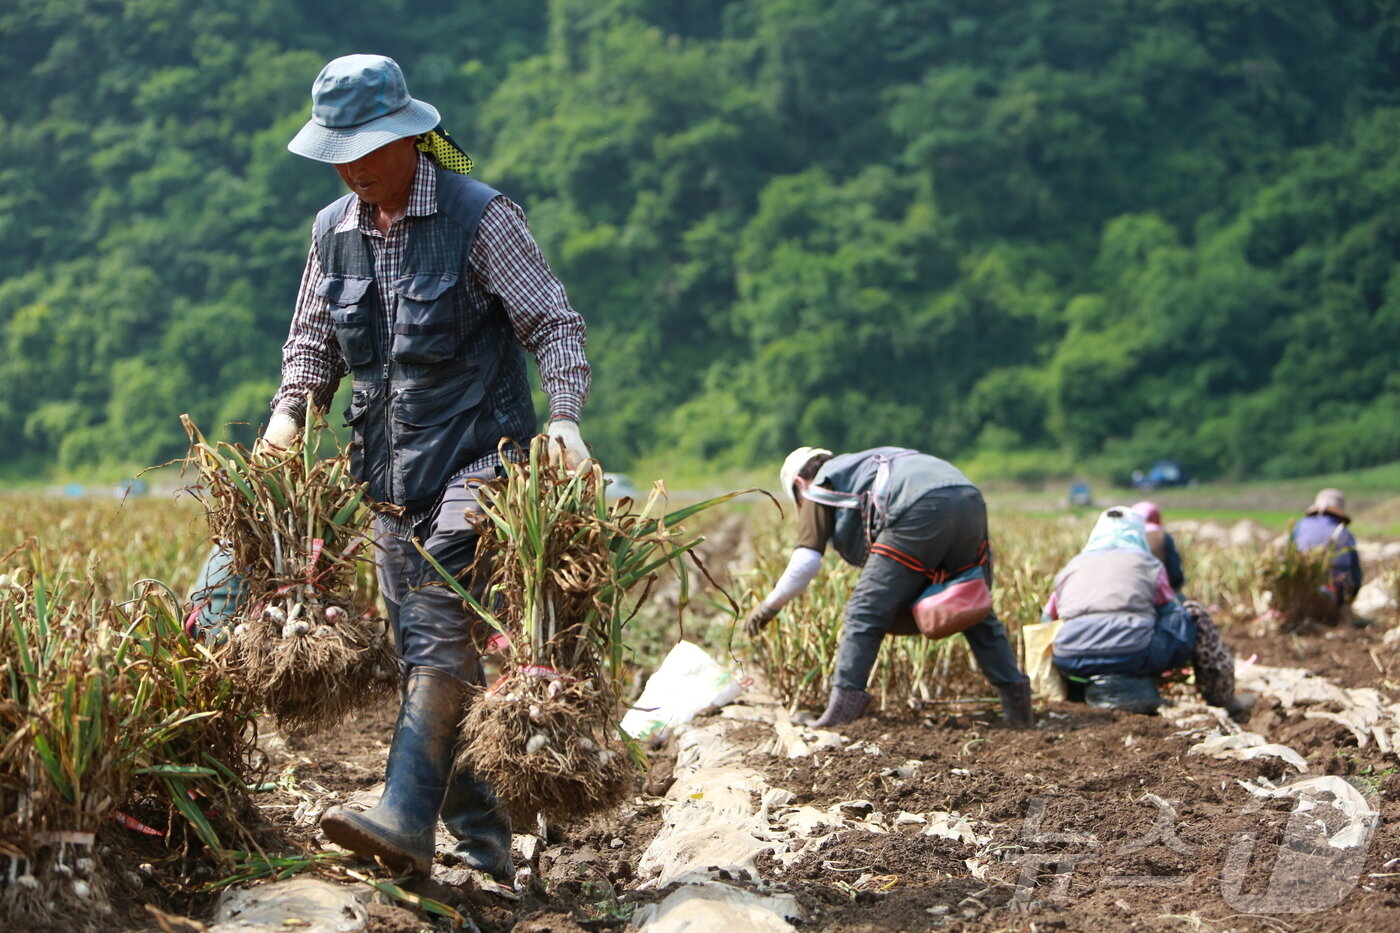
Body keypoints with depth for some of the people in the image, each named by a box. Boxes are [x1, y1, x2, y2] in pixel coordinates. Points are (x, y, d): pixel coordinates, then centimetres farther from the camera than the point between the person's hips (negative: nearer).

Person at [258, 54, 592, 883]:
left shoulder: (480, 216, -6)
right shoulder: (333, 231, 11)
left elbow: (554, 324, -7)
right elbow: (312, 342, 21)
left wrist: (565, 418, -22)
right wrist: (288, 414, 2)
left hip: (478, 457, -7)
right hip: (394, 472, 7)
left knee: (439, 631, -21)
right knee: (424, 656, 6)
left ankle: (406, 821, -29)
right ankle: (485, 846, 15)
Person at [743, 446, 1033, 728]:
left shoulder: (819, 488, 21)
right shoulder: (865, 466, 41)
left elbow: (806, 561, 9)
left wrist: (769, 605, 21)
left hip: (921, 511, -7)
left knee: (866, 612, 1)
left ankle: (843, 707, -5)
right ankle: (1016, 698, 21)